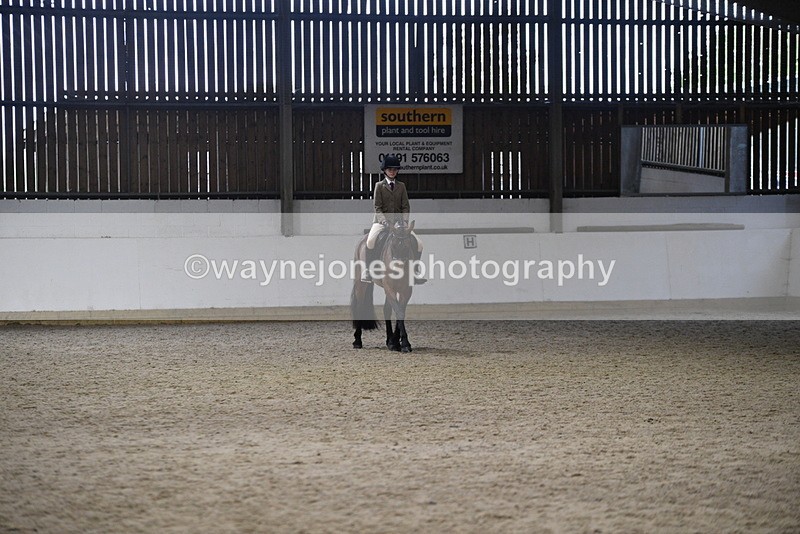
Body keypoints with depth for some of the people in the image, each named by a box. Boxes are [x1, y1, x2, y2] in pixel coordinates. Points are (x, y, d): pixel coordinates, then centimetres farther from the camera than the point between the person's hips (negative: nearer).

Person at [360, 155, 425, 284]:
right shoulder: (379, 186, 4)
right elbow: (377, 207, -4)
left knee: (418, 243, -11)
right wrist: (384, 220, -19)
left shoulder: (401, 186, 11)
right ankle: (366, 270, -21)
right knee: (370, 241, -32)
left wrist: (404, 221, -11)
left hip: (398, 221, 3)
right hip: (381, 221, -3)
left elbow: (406, 206, 7)